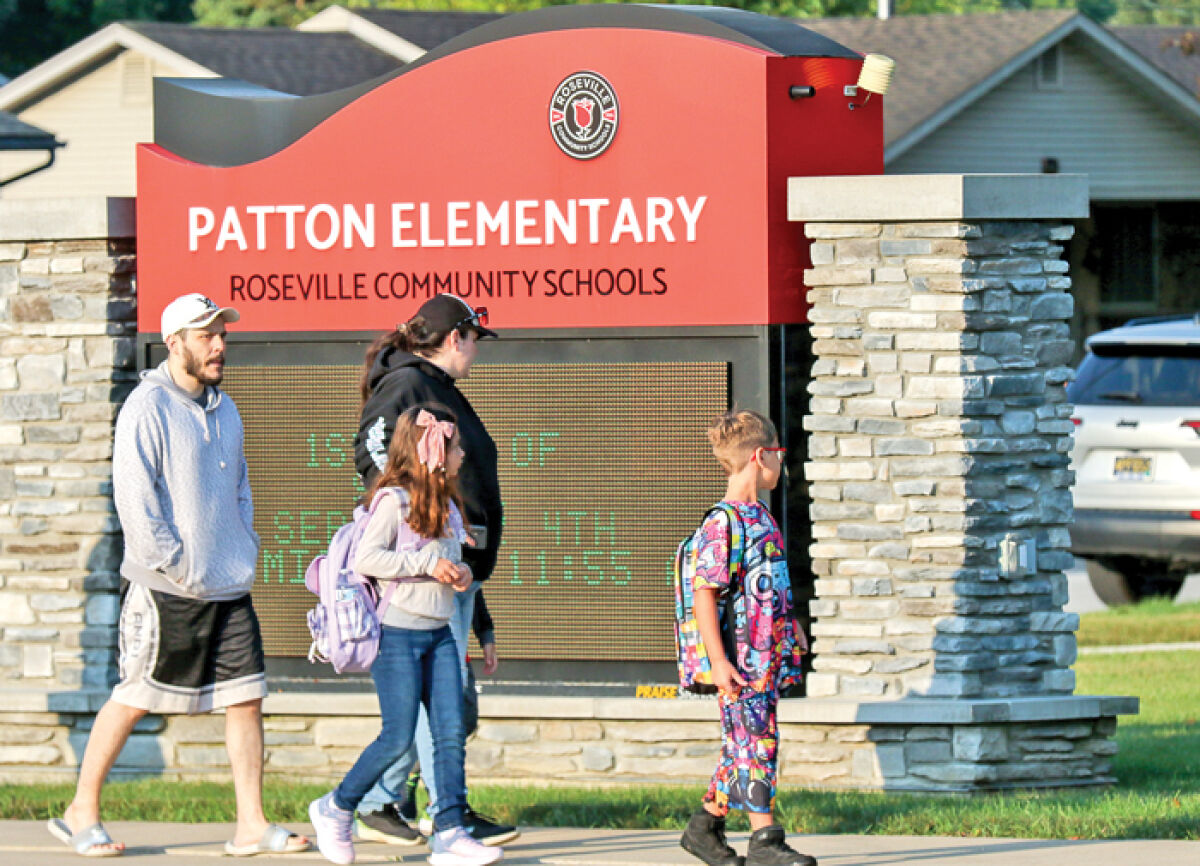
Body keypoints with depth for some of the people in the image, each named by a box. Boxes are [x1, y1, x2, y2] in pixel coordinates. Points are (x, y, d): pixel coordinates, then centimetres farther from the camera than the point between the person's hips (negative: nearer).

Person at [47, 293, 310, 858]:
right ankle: (82, 812, 11)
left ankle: (251, 824, 3)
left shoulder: (224, 409, 16)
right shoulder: (147, 408, -8)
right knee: (134, 699, -1)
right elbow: (133, 494, -14)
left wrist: (245, 552, 12)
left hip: (229, 589, 7)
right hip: (164, 592, -7)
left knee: (246, 699, 0)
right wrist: (174, 565, -16)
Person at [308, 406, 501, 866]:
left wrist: (460, 572, 4)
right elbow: (366, 558, -20)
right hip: (397, 633, -8)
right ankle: (335, 808, 12)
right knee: (398, 738, -7)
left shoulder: (445, 504, 14)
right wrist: (427, 564, -21)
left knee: (451, 732, -3)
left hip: (438, 634, 8)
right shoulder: (394, 500, -11)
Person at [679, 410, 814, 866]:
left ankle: (705, 827, 24)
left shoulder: (761, 517, 14)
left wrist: (791, 626, 26)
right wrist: (718, 660, -21)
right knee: (755, 744, -7)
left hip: (767, 656, 9)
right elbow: (704, 592, -18)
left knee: (743, 746, 13)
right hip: (741, 658, -9)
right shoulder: (722, 524, -15)